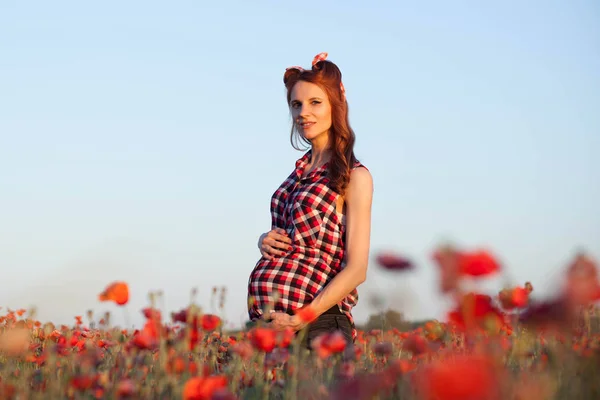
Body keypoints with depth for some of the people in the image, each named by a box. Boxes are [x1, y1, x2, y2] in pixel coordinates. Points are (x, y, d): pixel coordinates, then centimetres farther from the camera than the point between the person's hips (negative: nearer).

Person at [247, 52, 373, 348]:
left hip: (316, 326, -6)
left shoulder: (354, 176, -6)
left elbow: (356, 270, -11)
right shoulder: (301, 168, 14)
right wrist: (265, 240, 4)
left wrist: (300, 320, -18)